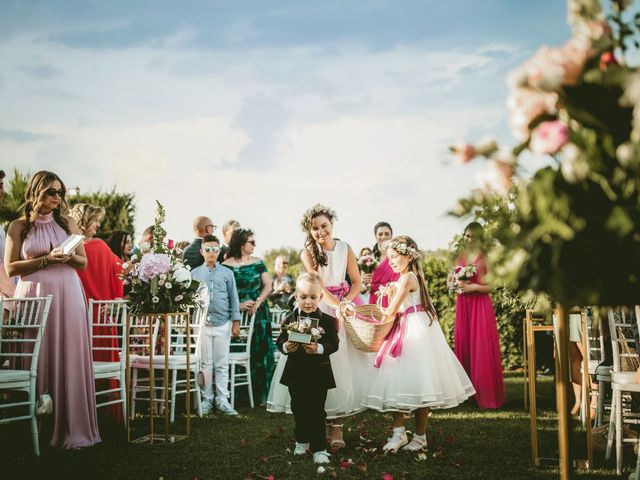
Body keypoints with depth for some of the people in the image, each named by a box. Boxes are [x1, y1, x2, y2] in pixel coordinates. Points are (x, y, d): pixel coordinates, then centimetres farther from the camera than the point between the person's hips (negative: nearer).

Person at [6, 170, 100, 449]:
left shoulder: (67, 223, 11)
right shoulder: (19, 226, 4)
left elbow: (83, 263, 13)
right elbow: (10, 268, -2)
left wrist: (68, 257, -9)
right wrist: (46, 260, -12)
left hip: (67, 295, 2)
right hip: (34, 295, -2)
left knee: (68, 359, -1)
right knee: (36, 361, -2)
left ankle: (69, 427, 4)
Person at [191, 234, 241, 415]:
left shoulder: (227, 273, 5)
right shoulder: (195, 274, 6)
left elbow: (233, 298, 6)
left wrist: (236, 322, 2)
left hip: (223, 324, 0)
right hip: (202, 324, 0)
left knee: (222, 364, 3)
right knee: (205, 363, 4)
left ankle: (222, 400, 8)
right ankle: (207, 399, 11)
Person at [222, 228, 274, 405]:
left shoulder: (258, 263, 9)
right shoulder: (226, 266, -4)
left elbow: (268, 285, 7)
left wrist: (259, 301, -9)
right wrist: (238, 305, -18)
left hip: (259, 313, 4)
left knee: (261, 353, 1)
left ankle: (260, 396, 8)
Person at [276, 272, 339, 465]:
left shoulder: (327, 321, -7)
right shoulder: (290, 319, 1)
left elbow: (333, 344, -13)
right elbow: (280, 340, 0)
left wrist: (319, 348, -31)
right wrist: (285, 347, -22)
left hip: (318, 374, -3)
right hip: (296, 373, 3)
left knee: (316, 411, 0)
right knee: (298, 409, 17)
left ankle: (319, 448, 6)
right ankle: (302, 441, 35)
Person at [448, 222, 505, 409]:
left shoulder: (485, 257, -3)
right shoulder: (459, 256, 11)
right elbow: (449, 281, 15)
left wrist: (473, 286, -17)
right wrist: (456, 284, -6)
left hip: (481, 305, -5)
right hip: (463, 305, 5)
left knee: (482, 350, -5)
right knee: (462, 346, 5)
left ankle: (486, 395, 2)